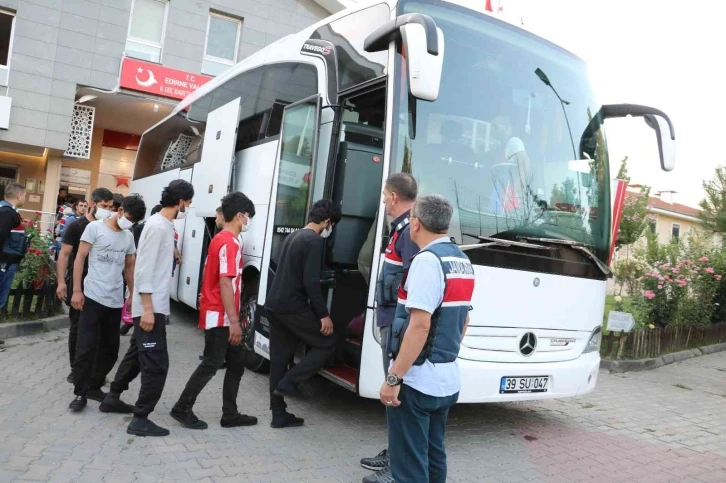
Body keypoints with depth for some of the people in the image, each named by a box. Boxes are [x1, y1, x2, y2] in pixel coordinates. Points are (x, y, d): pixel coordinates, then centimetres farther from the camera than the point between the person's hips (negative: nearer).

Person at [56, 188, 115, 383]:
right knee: (77, 327, 5)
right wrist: (61, 281, -14)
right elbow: (64, 255, -5)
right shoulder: (76, 226, -4)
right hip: (78, 285, -3)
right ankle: (75, 368, 15)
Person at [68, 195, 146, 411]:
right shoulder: (95, 228, -3)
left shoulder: (129, 237, 10)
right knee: (86, 347, -4)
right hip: (93, 297, -5)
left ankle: (94, 387, 25)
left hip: (116, 301, 5)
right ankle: (81, 393, 7)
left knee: (110, 349, 10)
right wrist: (77, 290, -10)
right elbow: (80, 259, -4)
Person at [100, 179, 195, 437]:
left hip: (155, 305, 10)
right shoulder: (157, 226, -18)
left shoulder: (164, 224, 11)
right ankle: (140, 419, 1)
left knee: (137, 354, 22)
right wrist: (147, 308, -24)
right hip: (151, 307, -10)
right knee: (156, 364, -6)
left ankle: (112, 398, 36)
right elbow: (144, 269, -22)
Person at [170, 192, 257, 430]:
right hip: (220, 315, -10)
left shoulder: (220, 239, 14)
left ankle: (230, 414, 19)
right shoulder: (230, 242, -16)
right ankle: (182, 409, 13)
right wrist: (234, 321, -22)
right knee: (212, 364, 0)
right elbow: (225, 283, -22)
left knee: (237, 362, 12)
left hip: (217, 313, 10)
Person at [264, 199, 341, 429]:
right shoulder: (315, 241, -11)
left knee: (279, 360, 12)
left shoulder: (292, 236, 17)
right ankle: (288, 382, 1)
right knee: (327, 344, 7)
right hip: (293, 308, -9)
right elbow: (311, 282, -18)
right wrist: (324, 314, -12)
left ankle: (279, 414, 17)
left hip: (274, 305, 9)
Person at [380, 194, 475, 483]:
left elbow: (420, 325, -24)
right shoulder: (463, 261, 10)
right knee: (433, 456, 20)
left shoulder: (427, 260, -17)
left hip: (416, 381, -9)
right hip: (447, 379, 9)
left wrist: (393, 377, -20)